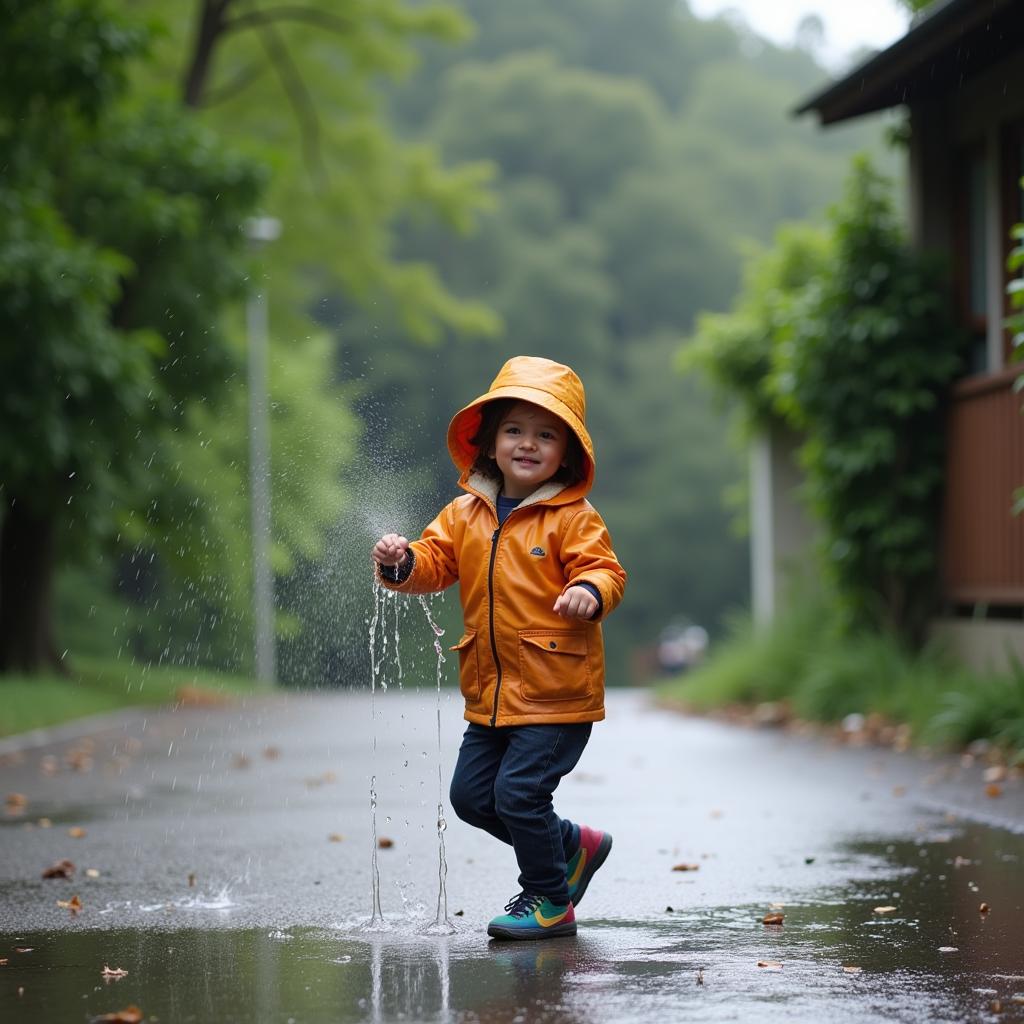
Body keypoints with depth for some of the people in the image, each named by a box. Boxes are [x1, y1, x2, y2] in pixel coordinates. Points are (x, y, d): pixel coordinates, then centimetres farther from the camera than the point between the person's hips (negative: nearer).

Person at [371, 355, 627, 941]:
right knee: (471, 794, 11)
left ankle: (550, 902, 10)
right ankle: (573, 846, 31)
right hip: (492, 692, 7)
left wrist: (589, 592, -37)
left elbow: (605, 570, -15)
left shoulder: (573, 518, -9)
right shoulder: (465, 514, 8)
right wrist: (402, 562, -14)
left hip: (556, 692, -7)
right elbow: (435, 562, 7)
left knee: (519, 792, -11)